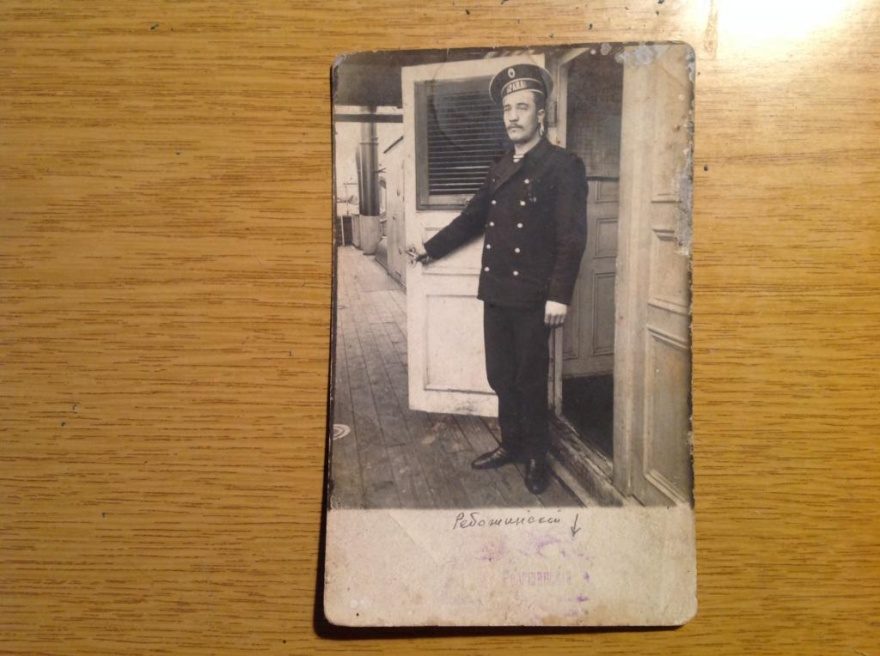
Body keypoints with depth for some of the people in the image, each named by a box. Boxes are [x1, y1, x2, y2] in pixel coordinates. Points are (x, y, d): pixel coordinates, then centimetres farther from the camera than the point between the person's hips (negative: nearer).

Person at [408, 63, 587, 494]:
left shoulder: (564, 165, -7)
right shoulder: (500, 168, 15)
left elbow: (572, 237, -13)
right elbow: (472, 218, 23)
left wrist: (559, 295, -20)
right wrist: (431, 248, 24)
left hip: (533, 297, -6)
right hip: (496, 293, 6)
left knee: (531, 380, 5)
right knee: (501, 377, 14)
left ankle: (536, 456, 22)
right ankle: (511, 444, 30)